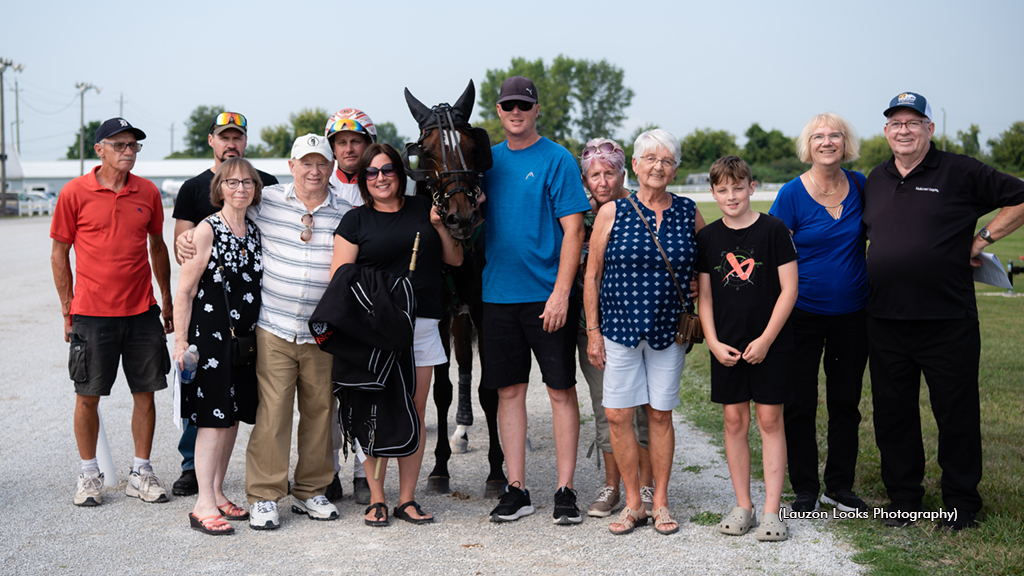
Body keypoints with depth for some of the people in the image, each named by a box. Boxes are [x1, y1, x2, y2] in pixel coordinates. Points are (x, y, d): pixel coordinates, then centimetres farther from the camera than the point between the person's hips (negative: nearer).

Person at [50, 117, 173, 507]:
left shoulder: (148, 192, 5)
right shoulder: (75, 193, -4)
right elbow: (59, 254, 2)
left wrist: (167, 300, 14)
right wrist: (68, 310, 0)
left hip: (142, 312, 3)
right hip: (92, 314, -3)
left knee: (145, 394, 6)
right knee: (88, 396, 4)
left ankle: (141, 473, 19)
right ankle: (89, 475, 20)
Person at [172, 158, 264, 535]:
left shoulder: (255, 231, 10)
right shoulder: (207, 230, -9)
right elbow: (184, 290, -10)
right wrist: (180, 341, -15)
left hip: (244, 335, 7)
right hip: (209, 333, -7)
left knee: (233, 417, 10)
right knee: (213, 417, -7)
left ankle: (217, 493, 22)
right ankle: (204, 505, -2)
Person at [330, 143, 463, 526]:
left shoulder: (423, 210, 12)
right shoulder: (355, 221, 4)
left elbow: (455, 260, 14)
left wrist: (440, 227, -2)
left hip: (422, 325, 3)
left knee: (415, 413, 5)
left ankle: (407, 499, 14)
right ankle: (376, 499, 10)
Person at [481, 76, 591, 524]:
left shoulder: (557, 160, -4)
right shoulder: (489, 159, 10)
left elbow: (572, 230, -9)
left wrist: (560, 292, -16)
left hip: (547, 296, -4)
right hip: (497, 294, 4)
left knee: (561, 389, 2)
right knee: (509, 390, 7)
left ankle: (565, 490, 11)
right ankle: (516, 490, 16)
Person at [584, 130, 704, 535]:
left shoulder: (689, 214, 3)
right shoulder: (612, 213, -1)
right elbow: (592, 274, 1)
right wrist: (593, 330, -2)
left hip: (669, 330, 1)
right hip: (619, 327, 0)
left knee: (660, 414, 6)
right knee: (617, 415, -2)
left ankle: (661, 503, 18)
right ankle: (633, 504, 12)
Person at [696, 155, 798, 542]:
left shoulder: (773, 230, -5)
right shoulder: (708, 237, 5)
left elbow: (789, 289, -5)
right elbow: (704, 295, 8)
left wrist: (766, 339, -10)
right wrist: (713, 342, -3)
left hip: (769, 344, -3)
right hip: (726, 346, 3)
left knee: (770, 421, 1)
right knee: (734, 421, 6)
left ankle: (771, 511, 7)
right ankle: (743, 507, 16)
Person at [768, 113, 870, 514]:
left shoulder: (860, 186, 1)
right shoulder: (792, 194, -8)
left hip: (852, 314, 3)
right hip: (803, 313, -3)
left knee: (846, 401, 11)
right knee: (800, 403, 2)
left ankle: (840, 486, 25)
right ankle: (805, 489, 16)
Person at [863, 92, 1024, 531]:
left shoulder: (959, 173, -3)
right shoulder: (875, 180, 12)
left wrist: (981, 240, -5)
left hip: (947, 321, -4)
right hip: (885, 321, 5)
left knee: (956, 413, 5)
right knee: (892, 412, 11)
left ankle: (962, 503, 19)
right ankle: (903, 497, 25)